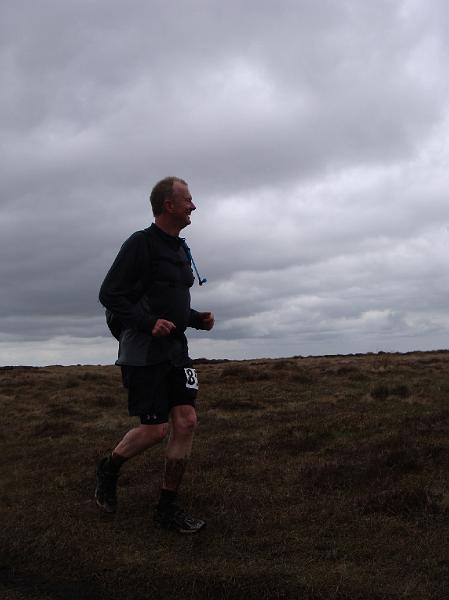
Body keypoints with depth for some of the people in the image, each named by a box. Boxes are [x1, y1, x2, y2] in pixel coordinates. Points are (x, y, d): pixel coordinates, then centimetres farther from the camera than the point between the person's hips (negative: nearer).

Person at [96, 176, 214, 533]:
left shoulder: (181, 249, 15)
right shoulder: (141, 243, -10)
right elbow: (109, 294, -13)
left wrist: (197, 319, 7)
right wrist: (149, 323, -23)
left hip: (175, 349, 8)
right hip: (143, 353, -8)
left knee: (186, 421, -1)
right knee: (156, 430, -5)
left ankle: (168, 508, 12)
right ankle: (109, 468, 25)